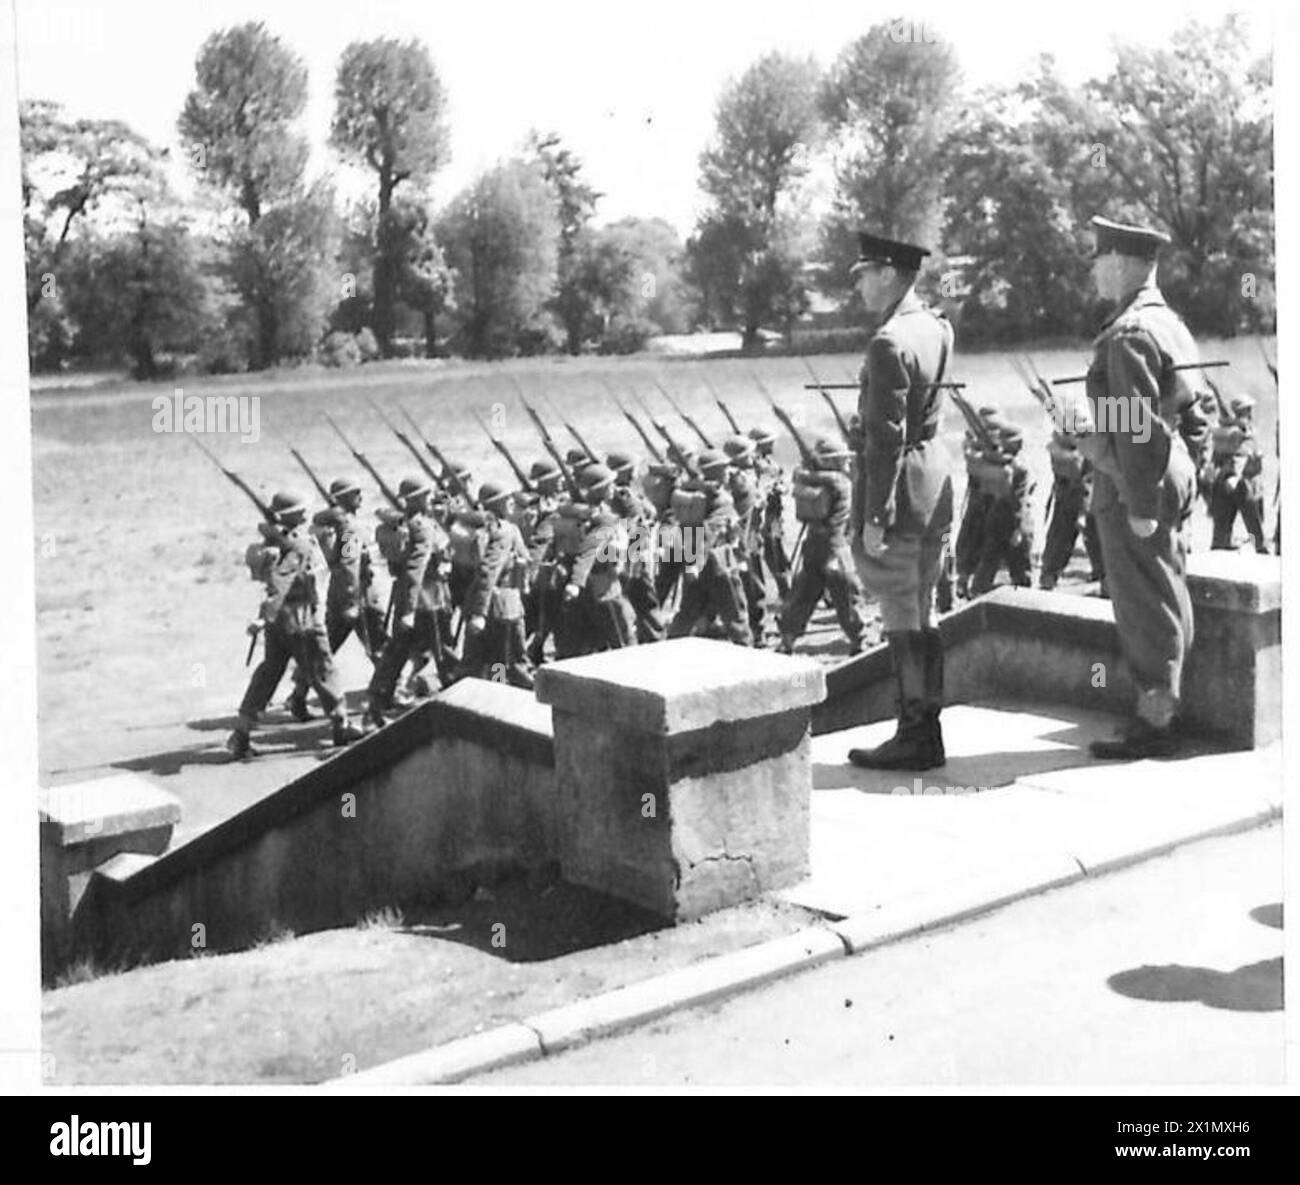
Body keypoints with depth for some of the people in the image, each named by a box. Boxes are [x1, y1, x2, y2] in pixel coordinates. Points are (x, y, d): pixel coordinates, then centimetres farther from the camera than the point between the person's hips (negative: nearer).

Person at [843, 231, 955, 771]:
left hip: (899, 484, -9)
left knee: (901, 616, -3)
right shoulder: (936, 327, 9)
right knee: (922, 611, 14)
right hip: (934, 472, 9)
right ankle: (927, 728, 21)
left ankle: (914, 738, 3)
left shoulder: (889, 344, -19)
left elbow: (886, 438, -21)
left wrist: (875, 518, -20)